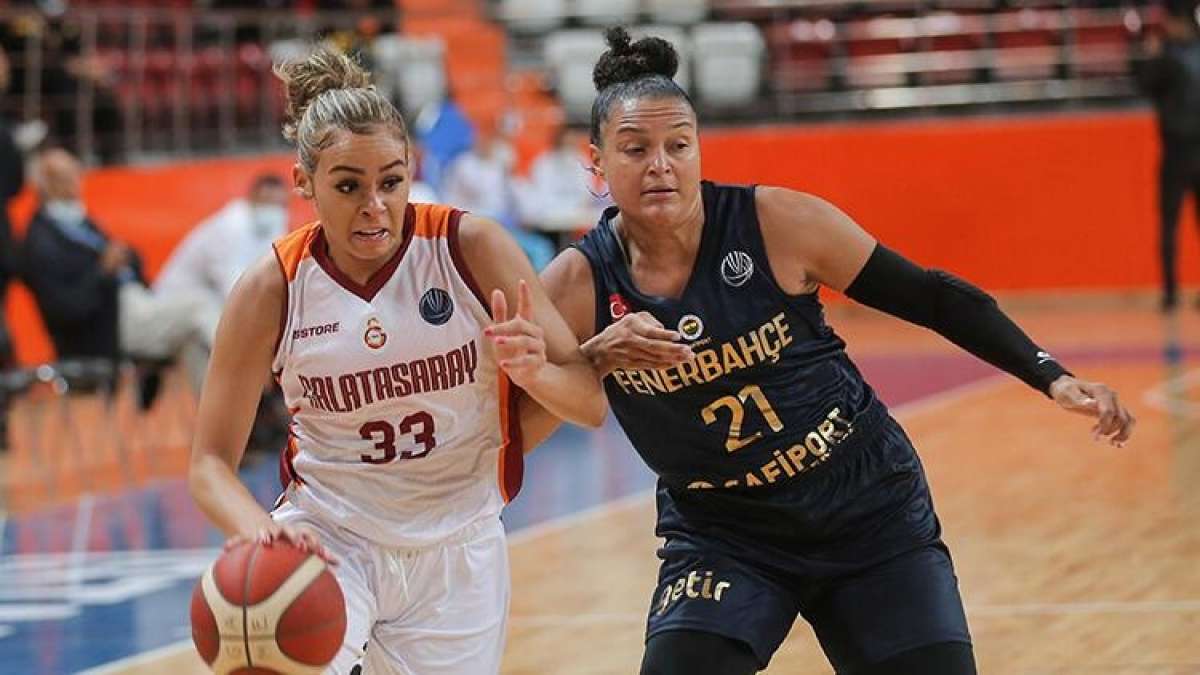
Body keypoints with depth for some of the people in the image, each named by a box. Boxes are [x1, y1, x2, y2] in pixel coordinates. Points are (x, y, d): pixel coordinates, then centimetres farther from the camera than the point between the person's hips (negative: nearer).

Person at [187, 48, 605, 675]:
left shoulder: (470, 247, -11)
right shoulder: (271, 288, -11)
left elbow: (590, 403, -8)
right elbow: (210, 464, -7)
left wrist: (532, 372, -30)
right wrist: (260, 530, -28)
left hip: (456, 551, 1)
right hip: (327, 537, -1)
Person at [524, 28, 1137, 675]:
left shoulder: (778, 223, -15)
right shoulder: (578, 286, -11)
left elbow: (930, 296, -7)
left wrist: (1052, 377, -13)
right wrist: (593, 359, -28)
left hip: (871, 516, 0)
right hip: (721, 539, 0)